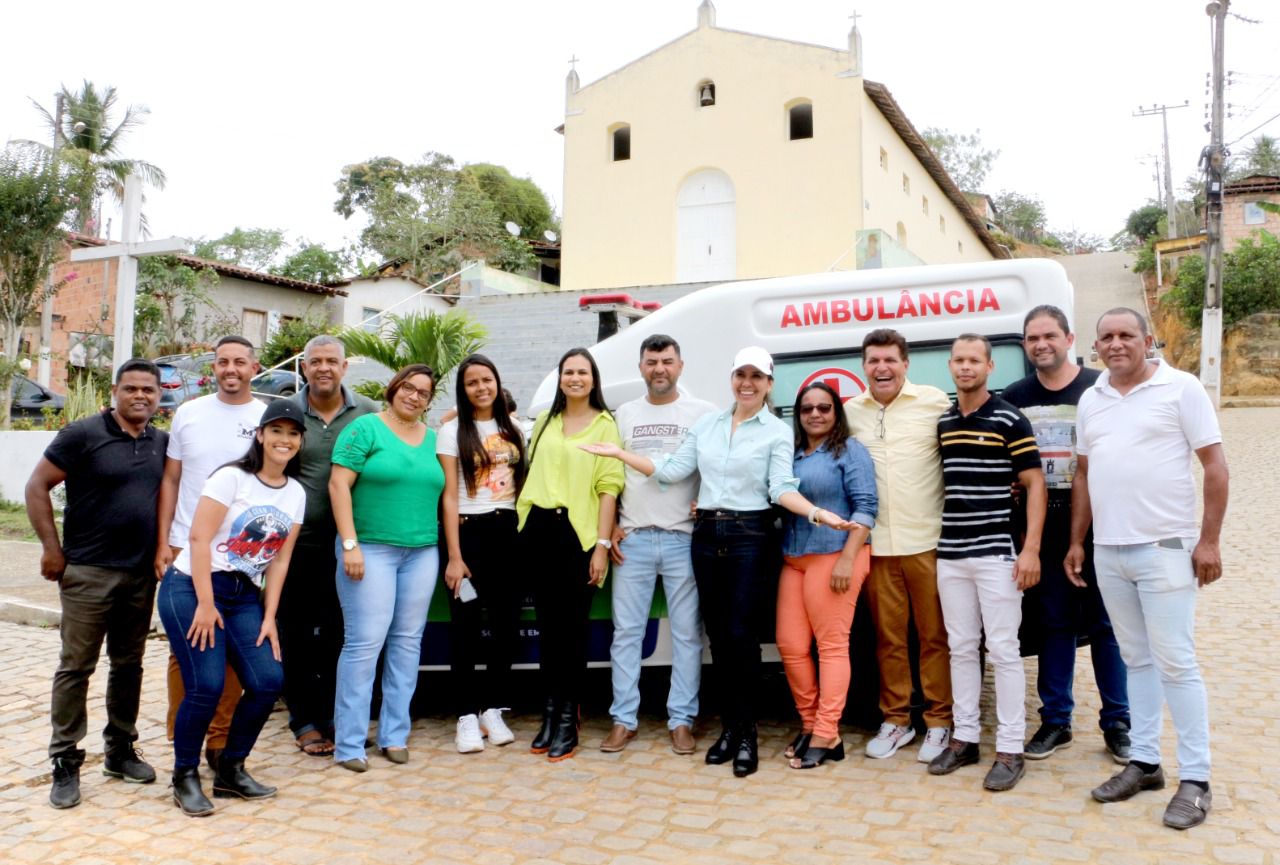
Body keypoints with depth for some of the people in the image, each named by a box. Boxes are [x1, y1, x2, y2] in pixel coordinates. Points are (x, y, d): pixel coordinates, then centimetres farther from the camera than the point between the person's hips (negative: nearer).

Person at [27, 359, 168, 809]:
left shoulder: (162, 443, 6)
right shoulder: (83, 434, -8)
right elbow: (37, 486, -6)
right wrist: (52, 548, -9)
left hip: (142, 574, 5)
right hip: (87, 572, -5)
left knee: (129, 665, 13)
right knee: (75, 667, 2)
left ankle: (120, 749, 27)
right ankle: (65, 762, 12)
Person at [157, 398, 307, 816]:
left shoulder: (296, 493, 7)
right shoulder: (232, 477, -9)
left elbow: (279, 559, 7)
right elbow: (199, 538, -14)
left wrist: (269, 617, 2)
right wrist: (205, 604, -17)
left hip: (244, 596, 6)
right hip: (191, 588, -5)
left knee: (269, 681, -6)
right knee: (206, 685, -14)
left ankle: (230, 770, 15)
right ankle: (185, 777, 10)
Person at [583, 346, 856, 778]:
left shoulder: (778, 432, -1)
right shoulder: (706, 423, 11)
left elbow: (781, 488, -10)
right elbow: (672, 470, 8)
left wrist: (818, 513, -28)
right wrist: (620, 453, 6)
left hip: (751, 537, -4)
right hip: (706, 535, 4)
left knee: (742, 636, -5)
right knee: (718, 635, 9)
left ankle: (746, 734, 9)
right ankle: (729, 727, 21)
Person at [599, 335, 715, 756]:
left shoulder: (703, 412, 4)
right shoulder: (624, 414, 12)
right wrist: (610, 528, 5)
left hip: (684, 538, -2)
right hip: (632, 539, 2)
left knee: (687, 633, 3)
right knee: (626, 631, 5)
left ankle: (681, 721, 14)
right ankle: (623, 720, 15)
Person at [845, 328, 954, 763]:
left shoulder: (935, 402, -1)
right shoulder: (850, 411, 10)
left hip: (927, 541, -3)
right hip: (877, 544, 3)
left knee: (935, 636, 6)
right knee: (888, 637, 11)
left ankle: (939, 721, 19)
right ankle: (895, 719, 24)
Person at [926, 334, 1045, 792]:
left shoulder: (1010, 420, -6)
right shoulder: (942, 422, 10)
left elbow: (1035, 485, -7)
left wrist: (1031, 549, -14)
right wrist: (936, 541, 11)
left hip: (996, 554, -5)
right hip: (949, 555, 5)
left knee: (1003, 650, 0)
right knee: (960, 647, 12)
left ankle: (1010, 749, 9)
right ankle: (965, 737, 22)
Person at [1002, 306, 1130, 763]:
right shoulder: (1014, 397, 6)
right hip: (1042, 527, 3)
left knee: (1104, 626, 6)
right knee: (1054, 625, 11)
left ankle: (1117, 723, 19)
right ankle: (1056, 721, 21)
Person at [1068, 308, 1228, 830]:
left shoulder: (1180, 388, -5)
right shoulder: (1091, 400, 11)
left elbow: (1215, 466, -6)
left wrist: (1209, 541, -11)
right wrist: (1076, 542, 13)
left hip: (1165, 549, -5)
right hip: (1108, 552, 5)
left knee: (1176, 664, -2)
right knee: (1136, 659, 13)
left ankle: (1195, 780, 10)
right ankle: (1144, 763, 24)